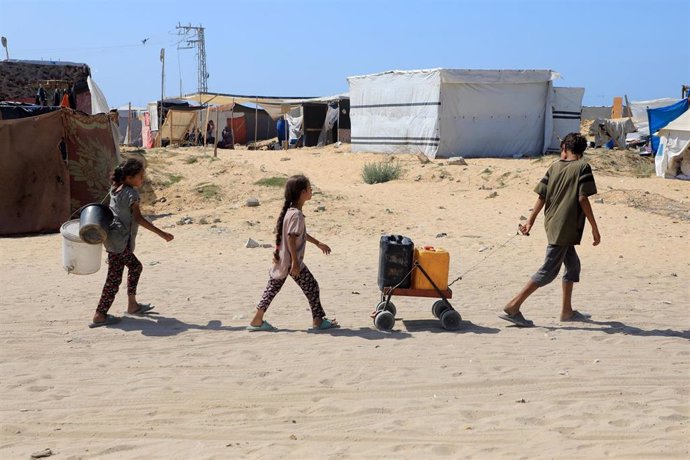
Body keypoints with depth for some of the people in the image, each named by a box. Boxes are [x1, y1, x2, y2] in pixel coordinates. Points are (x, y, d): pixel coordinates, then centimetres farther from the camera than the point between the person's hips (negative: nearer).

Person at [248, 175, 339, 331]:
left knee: (272, 288, 11)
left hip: (281, 260, 10)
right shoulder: (296, 214, -20)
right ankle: (318, 320, 11)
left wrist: (318, 244, 33)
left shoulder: (290, 211, 12)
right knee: (311, 287, 3)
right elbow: (291, 238, -25)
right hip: (290, 261, -9)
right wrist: (295, 263, -24)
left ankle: (257, 320, 13)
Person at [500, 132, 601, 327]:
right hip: (566, 228, -7)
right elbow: (583, 199, -13)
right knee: (548, 271, -4)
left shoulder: (555, 166, 10)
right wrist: (595, 228, -10)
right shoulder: (582, 167, -6)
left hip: (552, 224, 7)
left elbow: (541, 196, 7)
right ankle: (513, 307, -7)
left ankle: (567, 311, 25)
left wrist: (530, 221, 14)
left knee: (573, 265, 20)